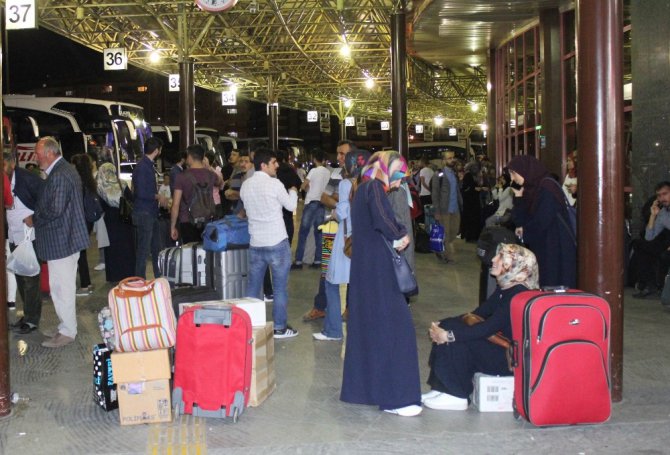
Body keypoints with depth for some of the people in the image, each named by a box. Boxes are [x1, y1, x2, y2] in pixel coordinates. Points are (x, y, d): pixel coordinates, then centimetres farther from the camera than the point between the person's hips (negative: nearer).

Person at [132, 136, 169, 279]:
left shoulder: (149, 165, 12)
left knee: (156, 248, 15)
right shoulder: (142, 167, -17)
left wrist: (159, 198, 12)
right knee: (143, 250, -3)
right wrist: (158, 197, -12)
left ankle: (160, 278, 24)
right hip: (143, 214, -10)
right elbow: (141, 193, -24)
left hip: (151, 213, 10)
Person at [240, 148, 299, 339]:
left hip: (255, 243, 5)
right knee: (280, 287, 4)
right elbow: (291, 206, 0)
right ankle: (280, 327, 8)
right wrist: (293, 192, 19)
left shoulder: (245, 185, 4)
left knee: (253, 286, 12)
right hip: (277, 242, -5)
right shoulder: (274, 184, -13)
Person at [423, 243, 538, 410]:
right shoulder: (503, 289, 11)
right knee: (447, 325, -4)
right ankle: (441, 389, -3)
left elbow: (489, 327, -27)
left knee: (457, 341, -21)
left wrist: (449, 335, -26)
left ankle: (456, 396, -8)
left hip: (512, 357, -10)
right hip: (500, 347, 10)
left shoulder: (519, 293, -21)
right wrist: (443, 325, -1)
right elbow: (478, 314, 11)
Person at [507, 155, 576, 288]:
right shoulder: (530, 189, 12)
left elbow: (542, 220, -18)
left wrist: (525, 230, -1)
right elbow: (521, 221, 15)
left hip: (555, 248, -9)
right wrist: (518, 199, 1)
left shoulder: (546, 187, -14)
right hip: (541, 247, 9)